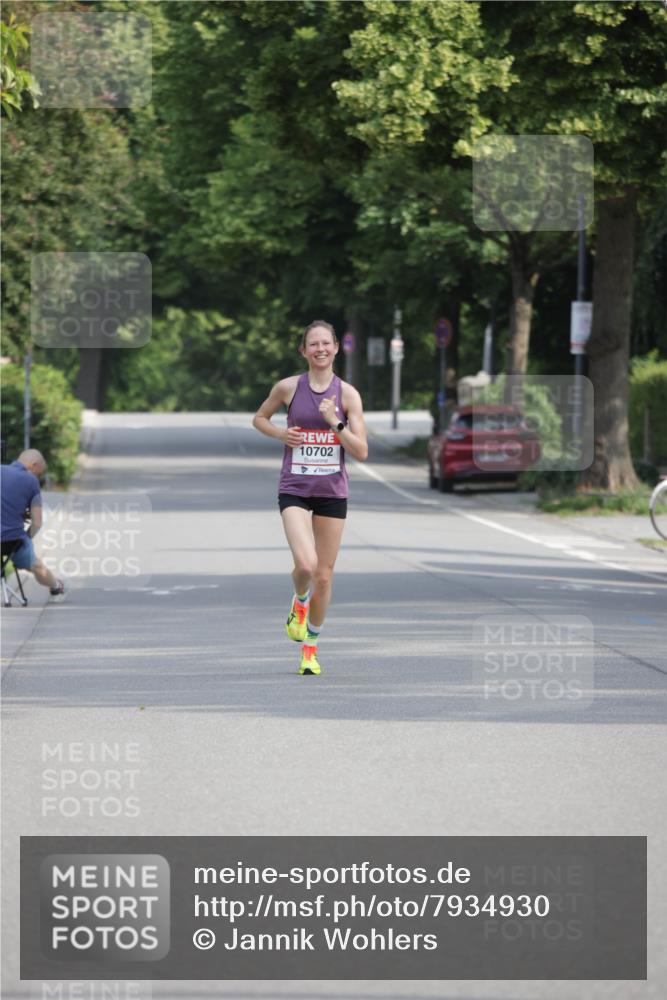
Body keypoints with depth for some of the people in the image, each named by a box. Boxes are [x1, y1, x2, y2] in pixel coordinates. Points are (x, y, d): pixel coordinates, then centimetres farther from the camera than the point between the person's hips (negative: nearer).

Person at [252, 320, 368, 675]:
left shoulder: (347, 393, -1)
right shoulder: (288, 387, -1)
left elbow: (361, 452, -5)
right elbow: (259, 418, 17)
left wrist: (334, 422, -17)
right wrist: (279, 433, -3)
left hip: (332, 491, 2)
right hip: (295, 490, -2)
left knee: (324, 576, 6)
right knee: (305, 564, -22)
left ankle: (310, 649, 23)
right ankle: (299, 602, 14)